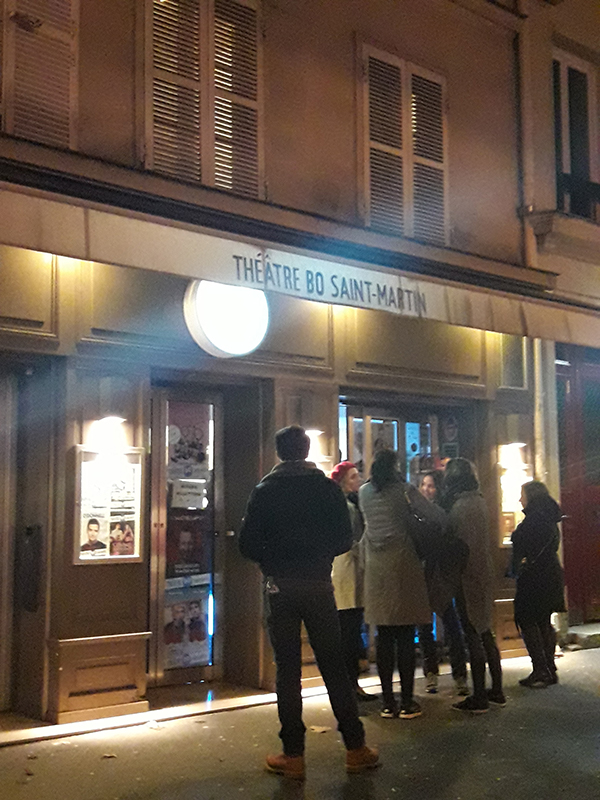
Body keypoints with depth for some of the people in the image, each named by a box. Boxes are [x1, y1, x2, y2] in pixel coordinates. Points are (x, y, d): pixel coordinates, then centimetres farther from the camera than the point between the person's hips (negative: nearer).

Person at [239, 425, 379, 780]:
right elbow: (344, 539, -1)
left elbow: (248, 544, -5)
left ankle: (293, 754, 7)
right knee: (334, 666, 8)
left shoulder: (265, 491, -3)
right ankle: (356, 748, 13)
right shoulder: (328, 488, -2)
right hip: (319, 585, 1)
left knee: (288, 670, 5)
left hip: (281, 587, -1)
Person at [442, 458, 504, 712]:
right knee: (484, 632, 15)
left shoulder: (460, 505, -16)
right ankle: (496, 691, 22)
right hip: (483, 574, 9)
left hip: (467, 576, -9)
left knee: (473, 636, -4)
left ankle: (479, 698, 0)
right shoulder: (478, 501, 11)